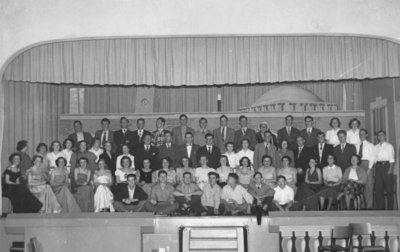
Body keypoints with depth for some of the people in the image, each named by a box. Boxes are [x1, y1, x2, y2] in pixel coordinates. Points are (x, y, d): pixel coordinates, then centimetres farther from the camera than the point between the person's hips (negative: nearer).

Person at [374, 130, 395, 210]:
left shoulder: (389, 146, 3)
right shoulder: (376, 147, 15)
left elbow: (392, 159, -3)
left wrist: (390, 169, -13)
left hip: (386, 165, -4)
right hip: (378, 166, 4)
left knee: (389, 189, -1)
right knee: (378, 188, 2)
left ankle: (390, 208, 4)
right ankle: (380, 208, 8)